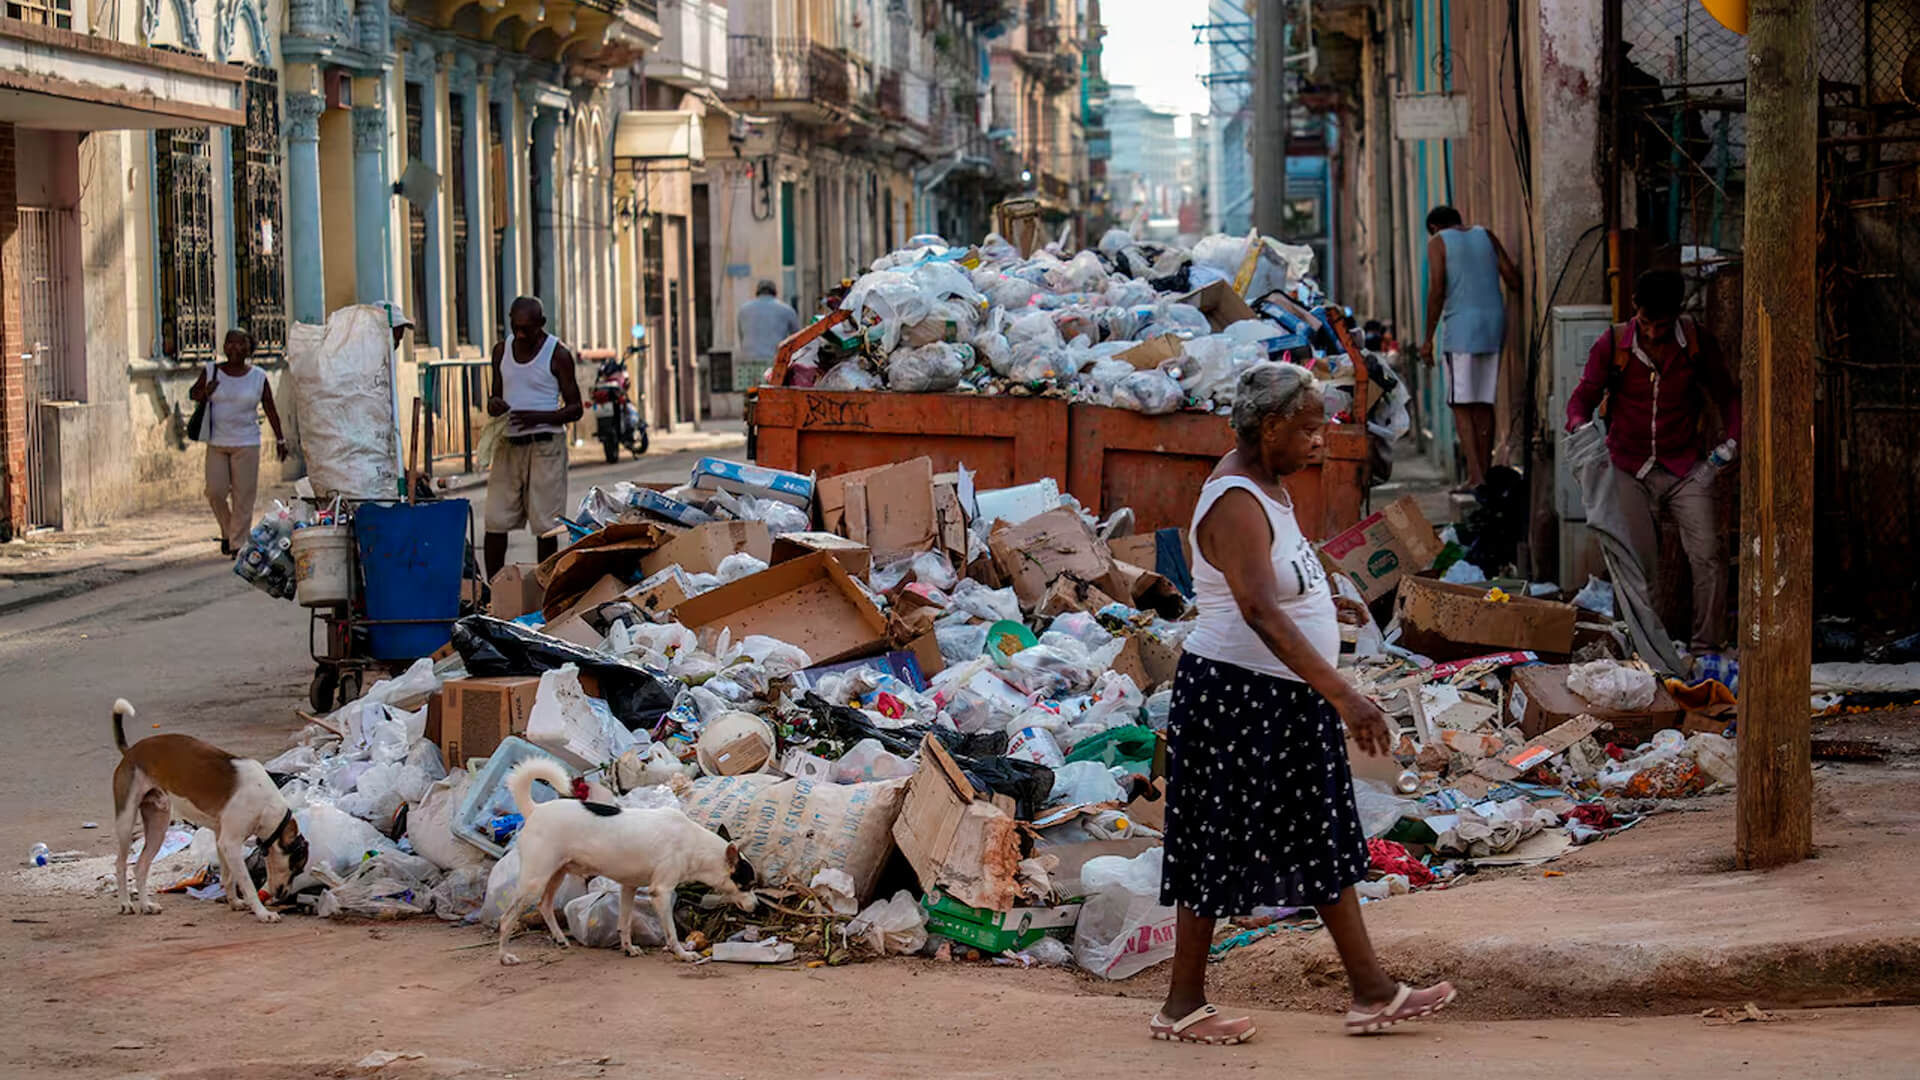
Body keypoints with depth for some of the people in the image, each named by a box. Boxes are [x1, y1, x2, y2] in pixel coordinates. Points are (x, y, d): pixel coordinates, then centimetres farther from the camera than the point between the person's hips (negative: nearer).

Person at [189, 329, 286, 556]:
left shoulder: (258, 377, 1)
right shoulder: (211, 372, 3)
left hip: (246, 444, -1)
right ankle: (227, 532, 22)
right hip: (216, 443, 1)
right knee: (215, 492, -2)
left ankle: (238, 542, 4)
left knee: (243, 495, -3)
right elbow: (193, 393, 13)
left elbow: (270, 409, 7)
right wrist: (205, 392, -10)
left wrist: (280, 439, 6)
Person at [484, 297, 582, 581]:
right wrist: (493, 405, -6)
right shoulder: (502, 350, 10)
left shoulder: (557, 355, -4)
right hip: (508, 443, 4)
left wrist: (539, 417, -20)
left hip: (545, 445, -4)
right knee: (495, 522, 0)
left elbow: (575, 408, -3)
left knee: (545, 525, -3)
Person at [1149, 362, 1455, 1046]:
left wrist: (1317, 606, 38)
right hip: (1236, 698, -10)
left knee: (1327, 840, 12)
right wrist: (1342, 695, -39)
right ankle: (1183, 1006, 10)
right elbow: (1260, 614, -34)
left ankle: (1372, 993, 19)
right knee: (1220, 845, -1)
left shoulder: (1266, 485, 9)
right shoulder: (1236, 504, -23)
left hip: (1285, 700, 10)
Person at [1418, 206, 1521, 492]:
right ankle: (1485, 471, 8)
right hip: (1494, 323, 5)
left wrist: (1429, 339, -5)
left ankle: (1475, 475, -14)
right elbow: (1513, 278, 8)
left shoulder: (1438, 243, 2)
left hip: (1460, 327, -5)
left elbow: (1437, 291, -8)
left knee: (1462, 404, -4)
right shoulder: (1486, 236, 16)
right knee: (1484, 404, 9)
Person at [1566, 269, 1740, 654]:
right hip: (1631, 470, 0)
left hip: (1687, 468, 0)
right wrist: (1579, 426, -21)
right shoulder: (1613, 345, -5)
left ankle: (1706, 648, -6)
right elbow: (1584, 394, 1)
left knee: (1708, 555, -13)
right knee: (1634, 564, -3)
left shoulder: (1696, 342, -2)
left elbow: (1726, 393, 11)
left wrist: (1733, 439, -4)